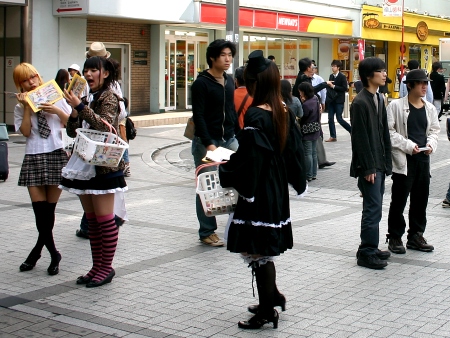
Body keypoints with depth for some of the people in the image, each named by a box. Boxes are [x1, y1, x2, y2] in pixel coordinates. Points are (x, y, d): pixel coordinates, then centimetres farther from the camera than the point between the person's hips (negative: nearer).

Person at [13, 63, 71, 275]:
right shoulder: (21, 107, 9)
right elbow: (25, 132, -5)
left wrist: (57, 111, -8)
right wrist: (27, 108, -7)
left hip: (56, 156, -1)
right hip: (33, 158, 1)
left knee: (49, 208, 2)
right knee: (39, 208, -6)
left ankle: (38, 249, 19)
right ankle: (53, 253, 6)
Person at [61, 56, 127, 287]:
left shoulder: (109, 98, -7)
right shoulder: (86, 98, 15)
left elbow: (104, 125, -24)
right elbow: (72, 132, 10)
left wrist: (80, 106, -26)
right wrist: (74, 112, -8)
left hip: (104, 166, -8)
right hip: (84, 164, 8)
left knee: (104, 218, -3)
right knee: (92, 220, 11)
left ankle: (106, 268, 5)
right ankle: (97, 266, 17)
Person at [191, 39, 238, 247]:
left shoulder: (229, 81, 12)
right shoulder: (201, 83, -9)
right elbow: (198, 116, -15)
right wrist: (208, 143, -21)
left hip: (229, 140, 6)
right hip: (206, 142, -6)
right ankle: (207, 233, 11)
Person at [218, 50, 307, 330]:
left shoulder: (255, 116, -20)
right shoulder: (285, 114, 3)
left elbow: (248, 161, -20)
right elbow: (295, 153, 9)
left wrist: (223, 172, -5)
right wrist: (298, 182, 21)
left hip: (258, 192, -8)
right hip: (278, 191, 8)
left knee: (257, 251, 3)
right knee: (265, 249, 22)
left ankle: (266, 311, 12)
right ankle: (273, 297, 31)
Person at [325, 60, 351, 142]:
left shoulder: (342, 77, -9)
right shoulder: (331, 76, 10)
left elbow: (345, 88, -16)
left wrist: (334, 86, -18)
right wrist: (328, 84, -3)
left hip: (339, 101, -6)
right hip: (331, 100, 7)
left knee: (339, 119, -6)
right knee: (330, 119, 3)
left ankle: (352, 130, 13)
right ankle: (333, 136, 9)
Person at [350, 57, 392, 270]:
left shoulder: (379, 99, 12)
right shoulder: (360, 103, -15)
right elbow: (360, 138, -17)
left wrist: (386, 162, 12)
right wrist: (368, 168, -17)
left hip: (379, 164, 9)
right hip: (368, 166, -8)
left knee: (374, 208, 12)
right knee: (373, 209, -6)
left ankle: (370, 248, 21)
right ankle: (366, 254, 2)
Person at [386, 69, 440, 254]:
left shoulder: (430, 108, 8)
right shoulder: (396, 106, -8)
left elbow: (434, 130, 17)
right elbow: (389, 131, -10)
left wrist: (431, 144, -3)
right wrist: (408, 145, -16)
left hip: (423, 158, 5)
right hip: (403, 159, -5)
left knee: (421, 199, 12)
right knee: (399, 200, 2)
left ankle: (416, 236, 25)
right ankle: (394, 237, 14)